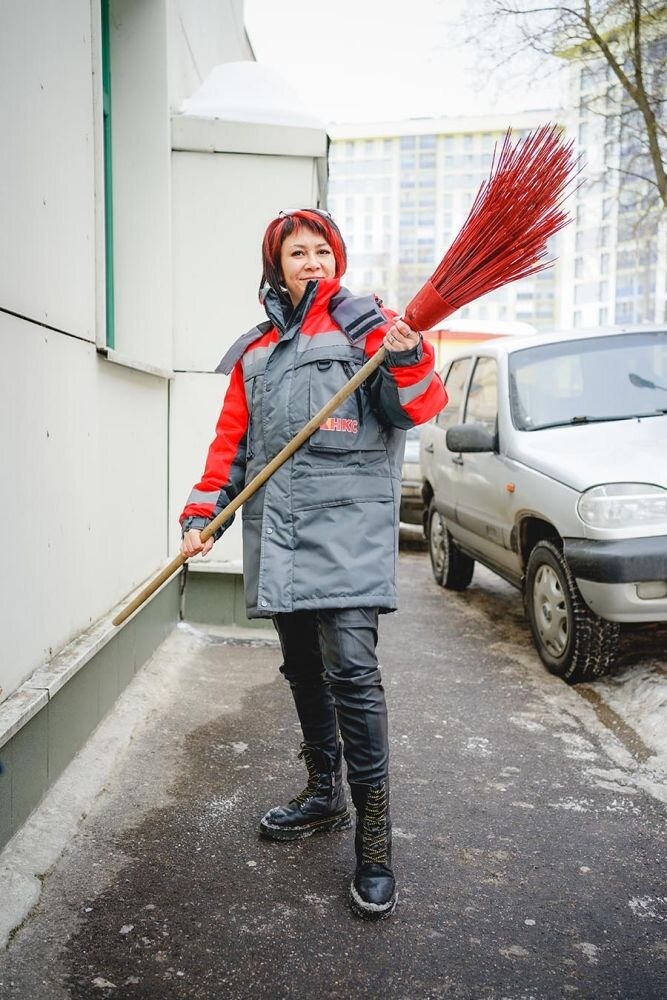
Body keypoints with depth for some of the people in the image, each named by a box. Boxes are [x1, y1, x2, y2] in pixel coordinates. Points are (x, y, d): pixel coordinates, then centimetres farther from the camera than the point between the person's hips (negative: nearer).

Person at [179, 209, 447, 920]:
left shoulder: (365, 323, 6)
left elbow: (417, 409, -2)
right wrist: (203, 512, 9)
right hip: (276, 529, 6)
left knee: (351, 670, -13)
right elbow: (231, 439, 19)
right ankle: (325, 794, 31)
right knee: (303, 669, 13)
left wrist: (409, 361, -23)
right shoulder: (255, 352, 20)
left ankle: (374, 839, -3)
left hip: (346, 521, -5)